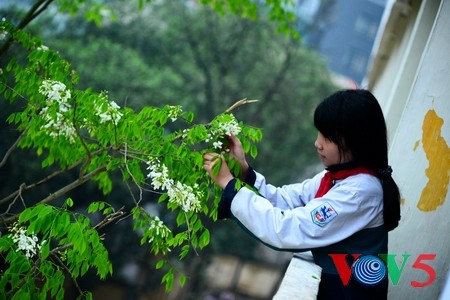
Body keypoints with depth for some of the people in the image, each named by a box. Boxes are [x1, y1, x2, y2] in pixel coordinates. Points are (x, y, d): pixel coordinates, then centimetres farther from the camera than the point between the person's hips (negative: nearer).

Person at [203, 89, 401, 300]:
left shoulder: (360, 190, -25)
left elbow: (286, 230, -28)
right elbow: (285, 200, 0)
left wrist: (229, 184, -23)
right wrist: (244, 172, -14)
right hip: (331, 282, 7)